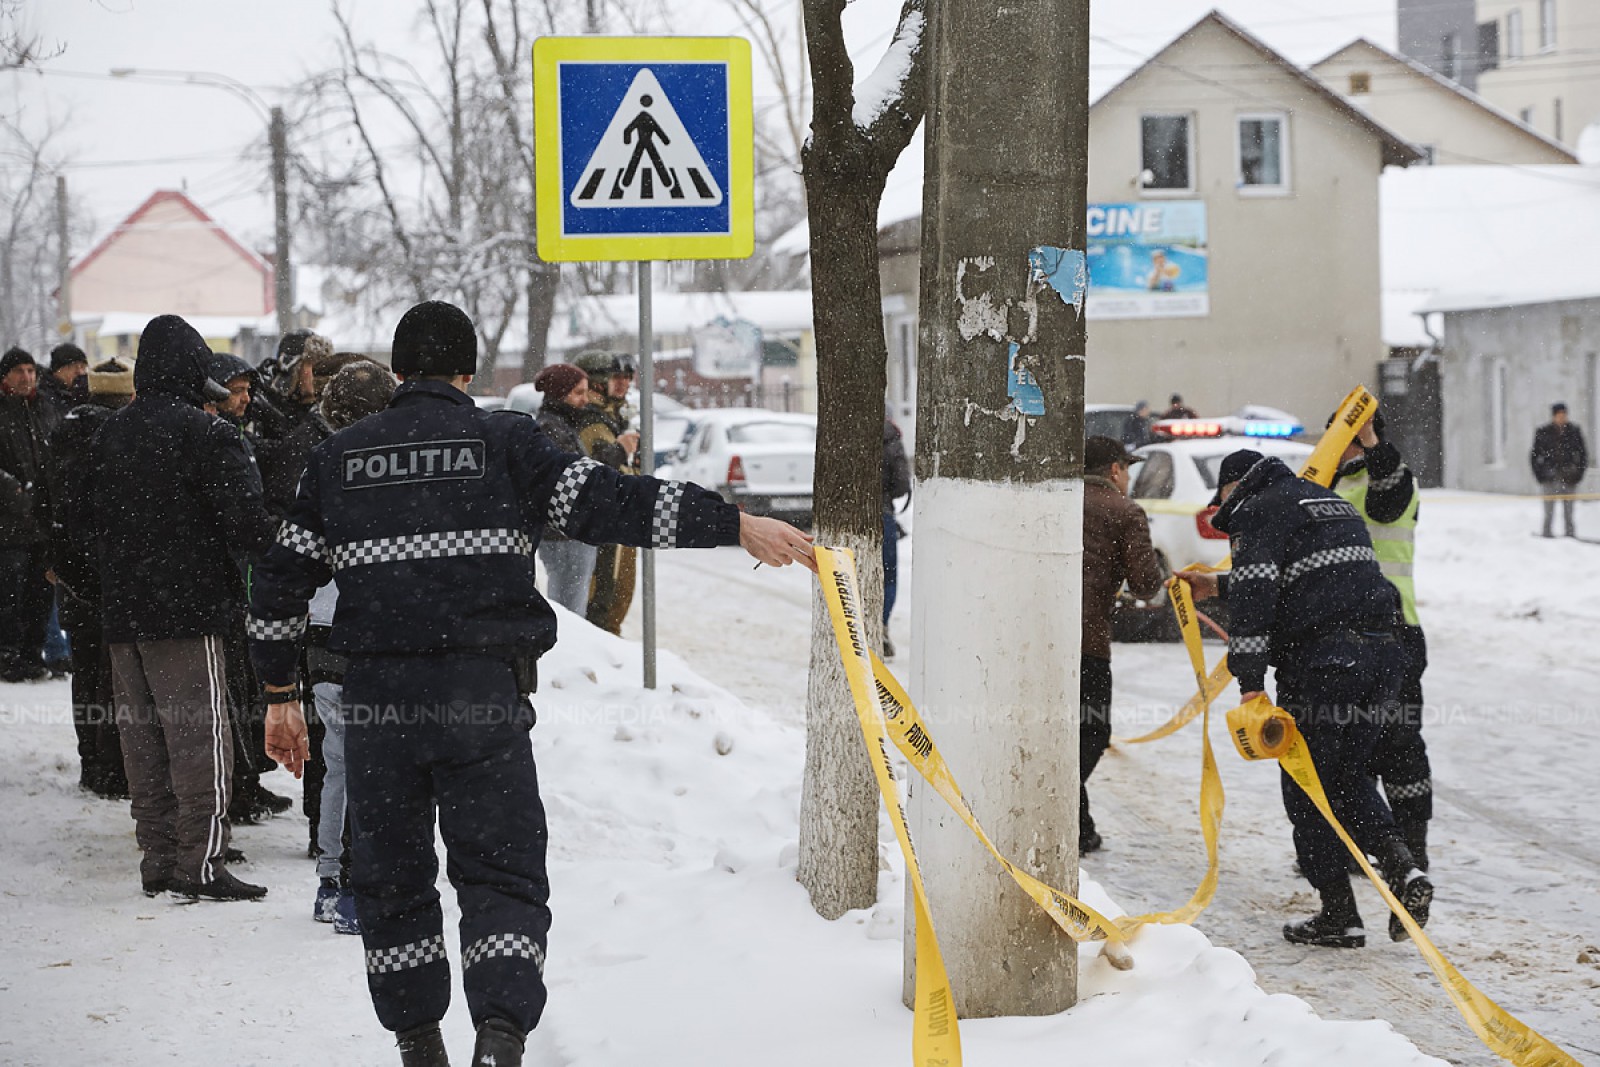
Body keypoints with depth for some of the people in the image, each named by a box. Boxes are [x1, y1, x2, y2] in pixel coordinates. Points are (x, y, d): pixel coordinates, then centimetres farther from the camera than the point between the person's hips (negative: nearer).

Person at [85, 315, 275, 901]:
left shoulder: (110, 433, 9)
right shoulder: (206, 434, -12)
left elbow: (90, 518, 15)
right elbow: (247, 521, -16)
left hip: (123, 611, 7)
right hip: (189, 610, -7)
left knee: (144, 740, 11)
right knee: (199, 739, -3)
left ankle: (158, 858, 15)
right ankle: (200, 863, -5)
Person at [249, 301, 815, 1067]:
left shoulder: (338, 457, 11)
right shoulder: (505, 442, 1)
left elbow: (280, 582, 13)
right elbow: (607, 503, -10)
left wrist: (280, 695, 23)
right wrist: (736, 525, -9)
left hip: (376, 701, 3)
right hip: (483, 697, -3)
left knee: (391, 879, 16)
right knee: (501, 874, 1)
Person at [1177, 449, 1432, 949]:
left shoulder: (1255, 513, 0)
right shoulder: (1331, 501, 27)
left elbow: (1255, 594, -15)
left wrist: (1250, 681, -19)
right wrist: (1217, 586, 49)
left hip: (1321, 662, -8)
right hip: (1381, 654, 8)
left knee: (1306, 791, 4)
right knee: (1347, 777, 19)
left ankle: (1339, 915, 5)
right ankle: (1401, 866, -3)